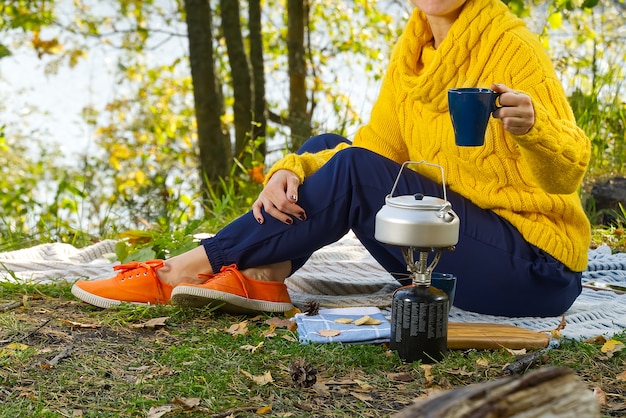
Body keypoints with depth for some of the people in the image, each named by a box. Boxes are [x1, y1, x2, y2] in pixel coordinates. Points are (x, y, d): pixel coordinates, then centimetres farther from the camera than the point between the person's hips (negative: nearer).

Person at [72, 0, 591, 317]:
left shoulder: (513, 46, -14)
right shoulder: (411, 55, 6)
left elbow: (569, 170, -20)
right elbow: (376, 147, 5)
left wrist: (532, 127, -43)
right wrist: (292, 171, -13)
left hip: (535, 268, -7)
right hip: (449, 253, 7)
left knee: (351, 170, -20)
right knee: (327, 148, 2)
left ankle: (188, 268, -14)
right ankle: (262, 278, -18)